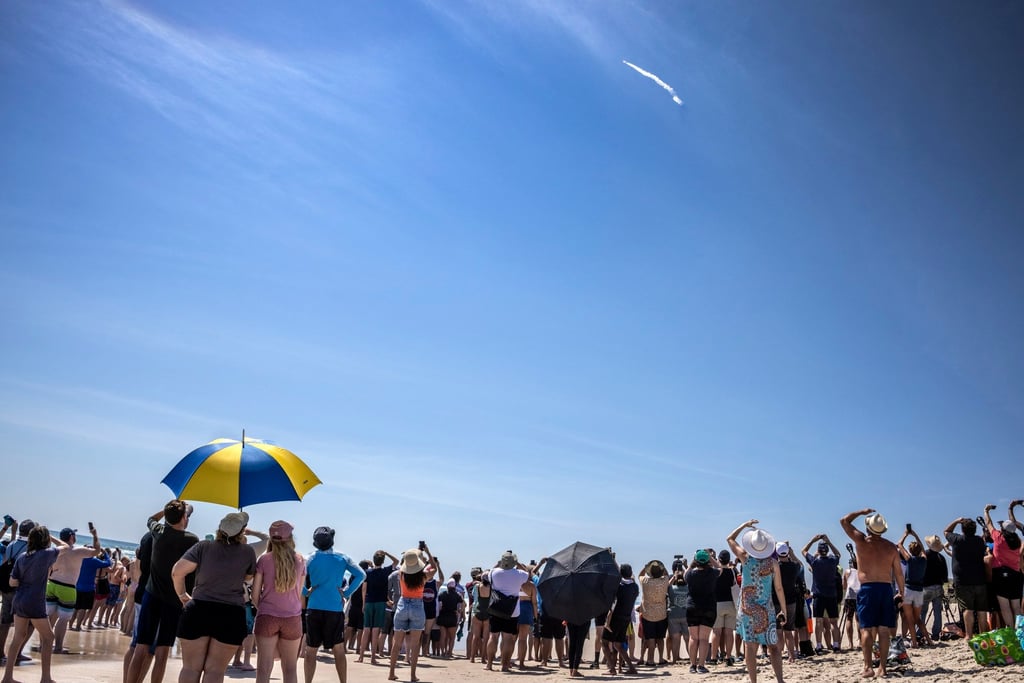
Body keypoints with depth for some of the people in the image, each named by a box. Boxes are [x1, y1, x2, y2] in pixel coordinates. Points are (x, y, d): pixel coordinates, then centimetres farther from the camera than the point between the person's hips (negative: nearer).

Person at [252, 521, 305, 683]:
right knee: (290, 668, 9)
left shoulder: (264, 559, -1)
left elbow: (255, 595, 1)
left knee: (264, 668, 1)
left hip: (267, 616, -1)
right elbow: (299, 594, 10)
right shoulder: (300, 560, 4)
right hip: (293, 618, 1)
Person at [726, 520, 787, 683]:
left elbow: (730, 539, 10)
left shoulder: (746, 558, -6)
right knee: (773, 646, 6)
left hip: (747, 608, 0)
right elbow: (779, 589, -1)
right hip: (766, 608, 0)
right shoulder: (773, 562, -6)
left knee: (750, 647, 4)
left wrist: (744, 525, 18)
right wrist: (783, 610, 8)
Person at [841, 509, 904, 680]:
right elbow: (898, 573, 9)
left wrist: (862, 512, 18)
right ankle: (882, 668, 5)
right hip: (886, 589, 3)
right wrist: (901, 592, 21)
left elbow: (844, 521, 8)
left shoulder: (862, 541, -4)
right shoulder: (891, 547, 5)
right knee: (883, 630, 5)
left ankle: (868, 667, -9)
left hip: (867, 589, -3)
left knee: (866, 629, -3)